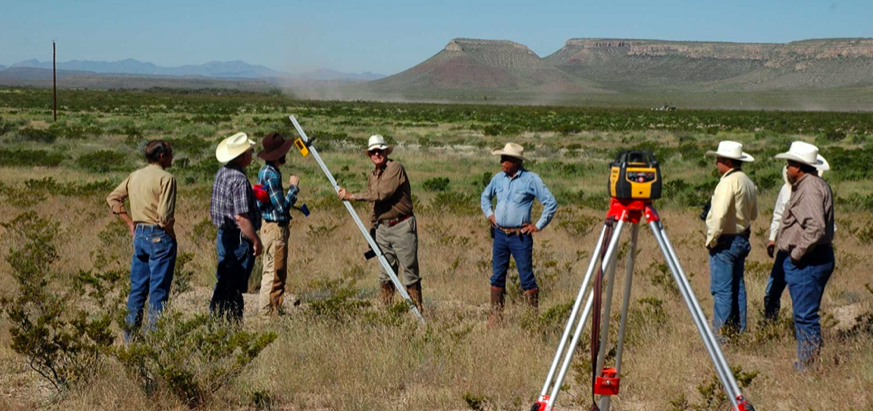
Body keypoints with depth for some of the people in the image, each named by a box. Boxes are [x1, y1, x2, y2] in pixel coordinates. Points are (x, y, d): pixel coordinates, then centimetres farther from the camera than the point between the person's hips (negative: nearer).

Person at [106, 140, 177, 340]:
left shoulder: (135, 176, 9)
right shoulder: (166, 178, -13)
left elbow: (113, 198, 15)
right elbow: (165, 215, -21)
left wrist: (131, 223, 14)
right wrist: (171, 234, -4)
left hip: (139, 234, 7)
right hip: (159, 237, -7)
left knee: (137, 288, 14)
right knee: (158, 291, -1)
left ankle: (130, 334, 17)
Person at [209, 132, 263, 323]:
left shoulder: (221, 173, 8)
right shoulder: (240, 180, -21)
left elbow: (214, 210, 16)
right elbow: (241, 216, -24)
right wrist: (256, 241, -17)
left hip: (223, 235, 9)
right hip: (239, 239, -9)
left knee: (223, 283, 15)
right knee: (235, 287, -3)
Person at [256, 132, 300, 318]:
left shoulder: (267, 172, 12)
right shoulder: (270, 175, -20)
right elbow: (281, 207, -22)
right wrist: (294, 187, -12)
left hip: (274, 227, 11)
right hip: (275, 228, -11)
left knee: (279, 273, 16)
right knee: (273, 273, -6)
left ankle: (274, 310, 22)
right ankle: (267, 313, -2)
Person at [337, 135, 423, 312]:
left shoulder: (395, 167, -9)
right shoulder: (372, 176, 16)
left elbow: (383, 193, -21)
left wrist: (353, 196, -18)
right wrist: (372, 232, 19)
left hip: (402, 226, -7)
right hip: (382, 228, 7)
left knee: (410, 272, -6)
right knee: (385, 274, 7)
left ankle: (417, 310, -4)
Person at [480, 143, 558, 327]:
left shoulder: (531, 179, -8)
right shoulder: (498, 178, 8)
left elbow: (551, 203, -7)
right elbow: (485, 196, 26)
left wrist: (539, 225, -8)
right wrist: (489, 214, 12)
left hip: (520, 235, -5)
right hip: (499, 234, 5)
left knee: (527, 278, -4)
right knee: (497, 276, 7)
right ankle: (495, 315, 14)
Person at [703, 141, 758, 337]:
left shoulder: (729, 181, -18)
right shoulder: (748, 182, 10)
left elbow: (719, 214, -25)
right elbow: (753, 214, 20)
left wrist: (711, 239, -16)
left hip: (725, 241, -9)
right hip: (742, 239, 9)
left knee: (721, 289, -6)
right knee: (737, 286, 14)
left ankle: (722, 331, -5)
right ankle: (738, 330, 19)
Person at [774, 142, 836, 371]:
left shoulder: (809, 188, -17)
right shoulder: (818, 185, 17)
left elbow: (816, 227, -29)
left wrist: (798, 253, -18)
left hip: (806, 262, -11)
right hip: (815, 259, 11)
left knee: (805, 316, -7)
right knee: (805, 315, 16)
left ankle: (808, 368, -3)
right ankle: (806, 364, 22)